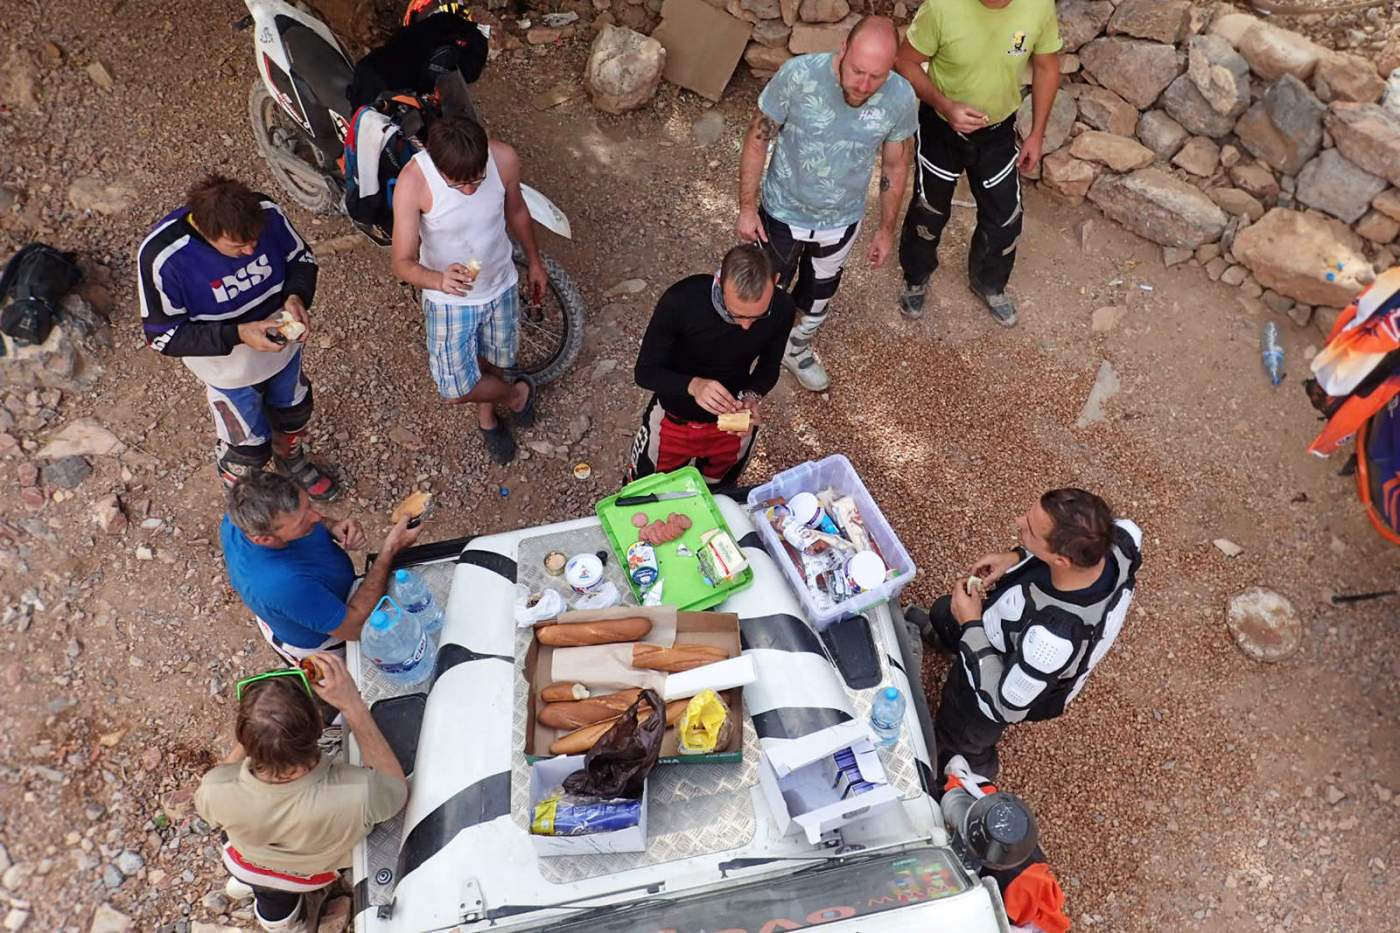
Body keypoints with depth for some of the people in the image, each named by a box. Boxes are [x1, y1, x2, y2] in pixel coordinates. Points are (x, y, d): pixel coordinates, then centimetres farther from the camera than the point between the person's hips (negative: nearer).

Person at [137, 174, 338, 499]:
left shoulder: (265, 211, -26)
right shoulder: (161, 256, -35)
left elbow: (300, 258, -7)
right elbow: (163, 334, -24)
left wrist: (296, 296, -28)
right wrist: (237, 334, -35)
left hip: (282, 347, 4)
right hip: (229, 367, -4)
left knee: (293, 412, 30)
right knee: (248, 445, 16)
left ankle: (292, 461, 65)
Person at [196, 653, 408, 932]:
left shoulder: (215, 791, -41)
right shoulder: (358, 795, -49)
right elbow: (397, 786, -23)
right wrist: (352, 705, -30)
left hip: (246, 865, 1)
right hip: (316, 875, -1)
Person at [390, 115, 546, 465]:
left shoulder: (504, 158, -23)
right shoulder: (413, 183, -32)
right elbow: (403, 262, -28)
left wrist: (534, 262, 13)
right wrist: (438, 280, -50)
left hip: (501, 287, 3)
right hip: (450, 300, -2)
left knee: (494, 360, 23)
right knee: (457, 390, -5)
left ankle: (486, 416, 58)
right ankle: (516, 394, 30)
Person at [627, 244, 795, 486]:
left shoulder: (782, 309, -26)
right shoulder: (680, 300, -35)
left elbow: (769, 368, -6)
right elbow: (645, 372, -23)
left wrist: (752, 397, -28)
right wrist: (693, 385, -43)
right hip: (674, 420, -2)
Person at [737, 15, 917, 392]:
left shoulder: (900, 98, -22)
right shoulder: (797, 75, -30)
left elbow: (895, 166, -5)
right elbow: (758, 138, -15)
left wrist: (887, 229, 4)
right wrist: (747, 207, -11)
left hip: (841, 221, 3)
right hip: (782, 213, -2)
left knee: (819, 294, 26)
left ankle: (797, 348, 56)